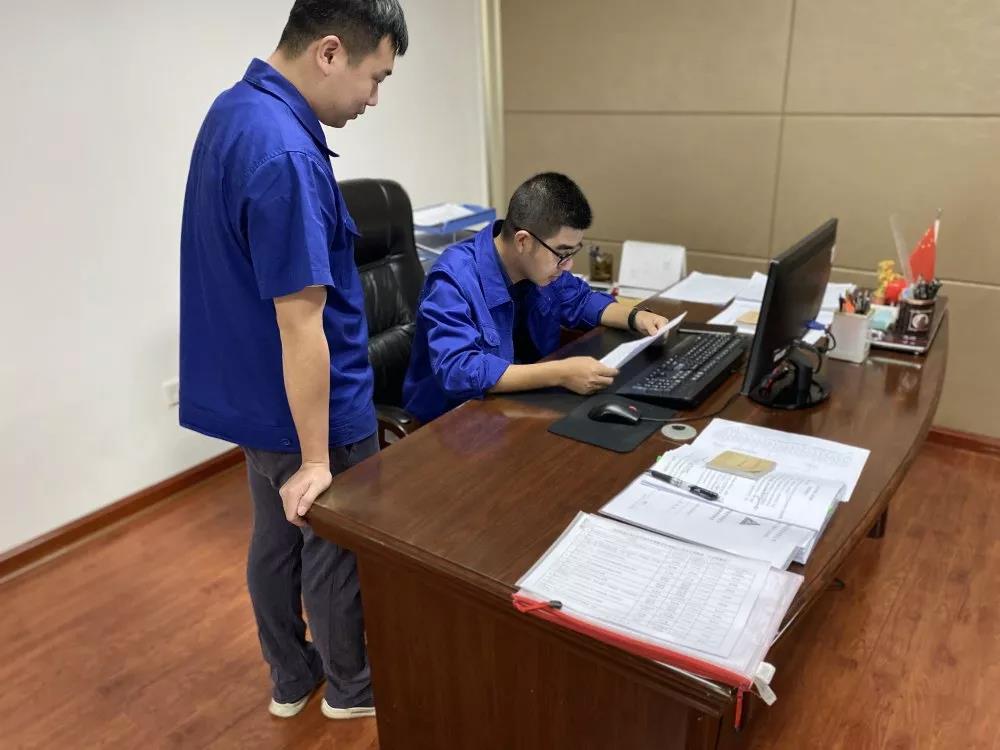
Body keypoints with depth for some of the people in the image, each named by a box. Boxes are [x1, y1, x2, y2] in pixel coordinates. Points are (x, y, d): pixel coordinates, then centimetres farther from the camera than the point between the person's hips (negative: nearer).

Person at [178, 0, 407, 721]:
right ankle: (352, 687, 37)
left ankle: (290, 678, 44)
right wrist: (316, 458, -20)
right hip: (309, 407, -9)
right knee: (336, 551, 12)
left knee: (275, 539, 22)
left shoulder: (234, 106, 4)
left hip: (252, 394, 9)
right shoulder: (287, 156, -29)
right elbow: (301, 325, -28)